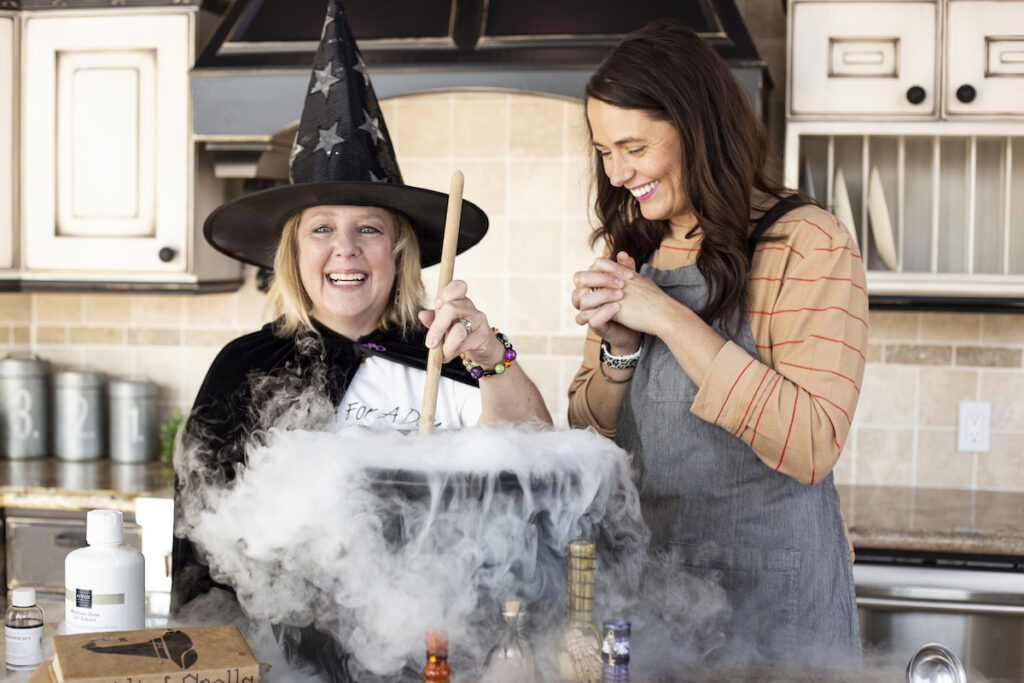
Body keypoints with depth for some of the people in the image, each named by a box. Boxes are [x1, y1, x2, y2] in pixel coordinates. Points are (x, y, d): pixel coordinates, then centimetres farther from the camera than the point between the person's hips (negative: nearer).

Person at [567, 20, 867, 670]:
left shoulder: (810, 244, -11)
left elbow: (812, 448, -21)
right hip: (642, 589, 6)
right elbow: (587, 434, 12)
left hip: (771, 598, -5)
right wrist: (619, 348, -9)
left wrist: (671, 319, -20)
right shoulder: (631, 251, 9)